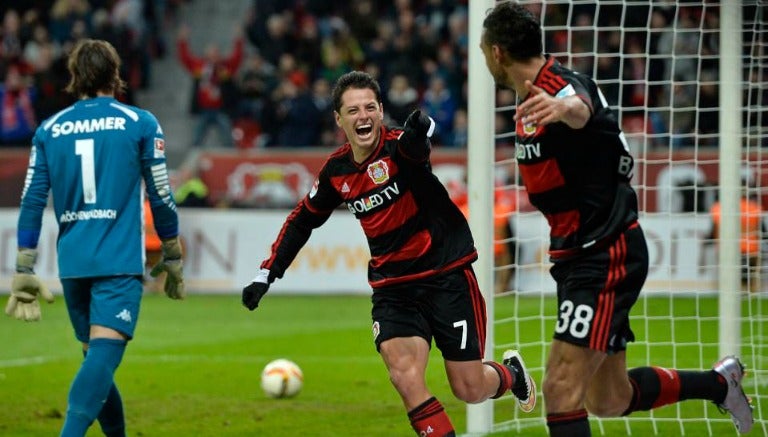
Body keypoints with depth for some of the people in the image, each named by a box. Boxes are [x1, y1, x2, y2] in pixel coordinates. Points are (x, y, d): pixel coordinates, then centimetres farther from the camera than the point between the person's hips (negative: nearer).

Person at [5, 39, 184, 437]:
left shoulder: (49, 130, 9)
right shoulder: (140, 124, 1)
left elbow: (32, 201, 6)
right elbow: (161, 196, 3)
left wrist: (24, 271, 9)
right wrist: (172, 259, 14)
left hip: (72, 265, 4)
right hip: (119, 261, -4)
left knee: (96, 358, 18)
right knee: (103, 355, -15)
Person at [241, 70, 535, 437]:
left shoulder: (400, 147, -16)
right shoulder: (336, 171, 1)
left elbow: (415, 144, -42)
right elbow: (302, 220, 18)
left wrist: (419, 131, -67)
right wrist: (266, 274, 17)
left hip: (448, 275, -4)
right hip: (392, 288, 4)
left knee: (470, 390, 1)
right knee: (404, 376, -20)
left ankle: (511, 373, 37)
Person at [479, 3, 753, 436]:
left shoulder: (562, 86, -21)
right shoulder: (536, 96, 9)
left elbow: (581, 108, -47)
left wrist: (562, 108, -68)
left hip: (606, 258, -10)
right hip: (580, 257, 10)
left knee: (562, 389, -16)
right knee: (610, 400, 15)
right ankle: (719, 381, 35)